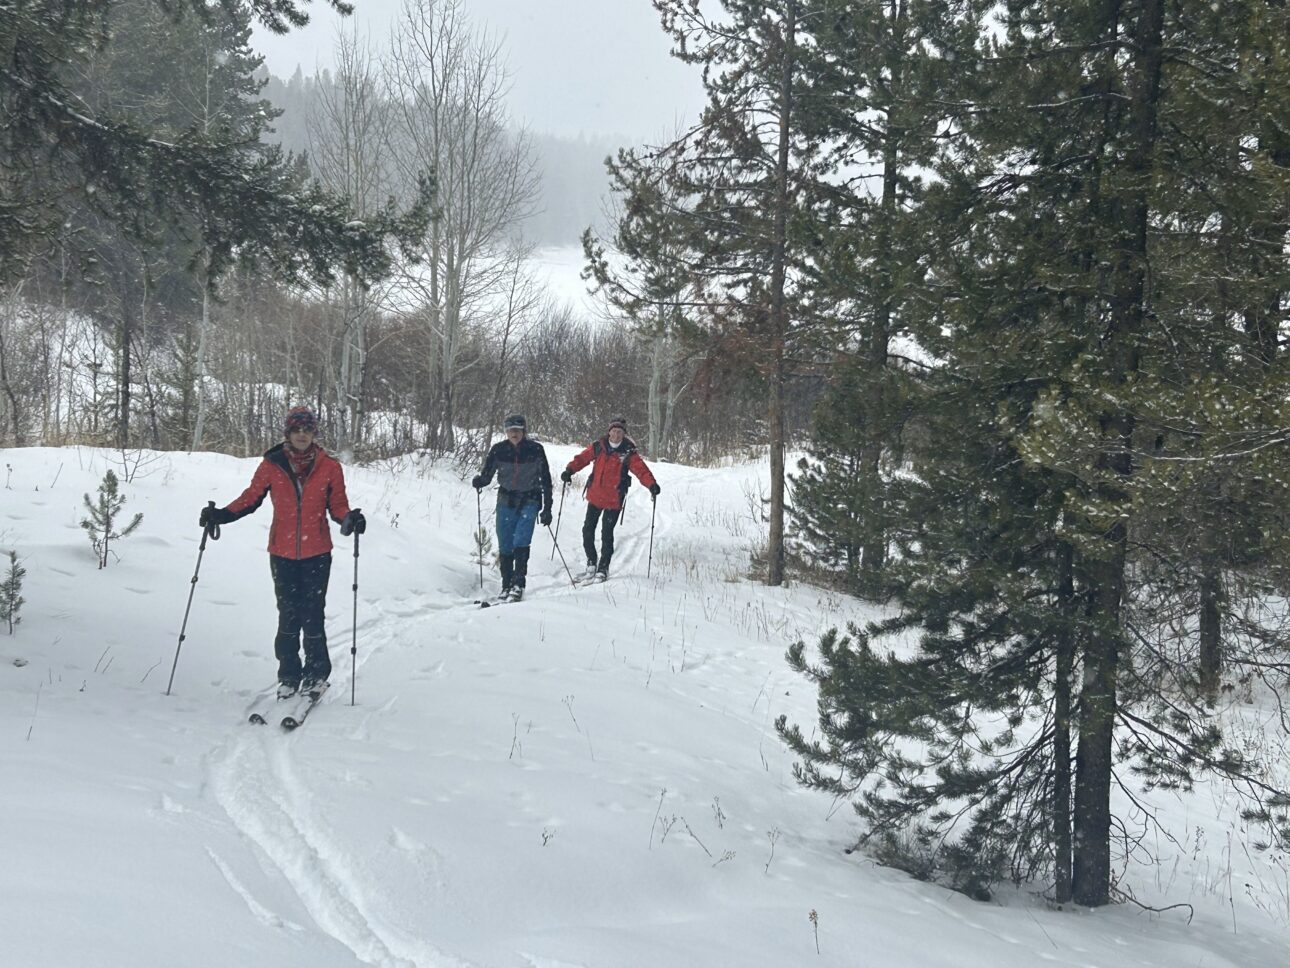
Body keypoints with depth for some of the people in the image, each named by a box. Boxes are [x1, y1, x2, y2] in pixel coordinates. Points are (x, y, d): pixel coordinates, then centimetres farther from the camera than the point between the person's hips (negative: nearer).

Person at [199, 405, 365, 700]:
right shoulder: (272, 465, -2)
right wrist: (222, 515, -8)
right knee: (288, 615, 5)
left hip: (317, 553, -1)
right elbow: (251, 497, 6)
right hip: (283, 553, 1)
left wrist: (350, 519, -18)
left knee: (312, 615, -2)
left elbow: (337, 505, 3)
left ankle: (316, 673, 14)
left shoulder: (329, 466, -2)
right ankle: (289, 675, 18)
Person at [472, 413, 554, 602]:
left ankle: (518, 585, -15)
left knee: (521, 542, -18)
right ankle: (506, 586, 14)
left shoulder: (535, 450, -6)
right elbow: (487, 475, 0)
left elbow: (545, 480, 0)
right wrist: (478, 481, -24)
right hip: (506, 500, 2)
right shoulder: (499, 450, -3)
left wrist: (547, 508, 0)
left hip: (529, 501, -2)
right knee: (505, 546, 3)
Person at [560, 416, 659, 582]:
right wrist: (569, 470, -12)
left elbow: (641, 469, -15)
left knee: (606, 534, -2)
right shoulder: (598, 447, 1)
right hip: (595, 497, 4)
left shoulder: (629, 453, -6)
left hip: (614, 501, -4)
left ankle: (603, 568, 11)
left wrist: (652, 484, -30)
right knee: (588, 530, 9)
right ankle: (591, 563, 26)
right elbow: (582, 458, 5)